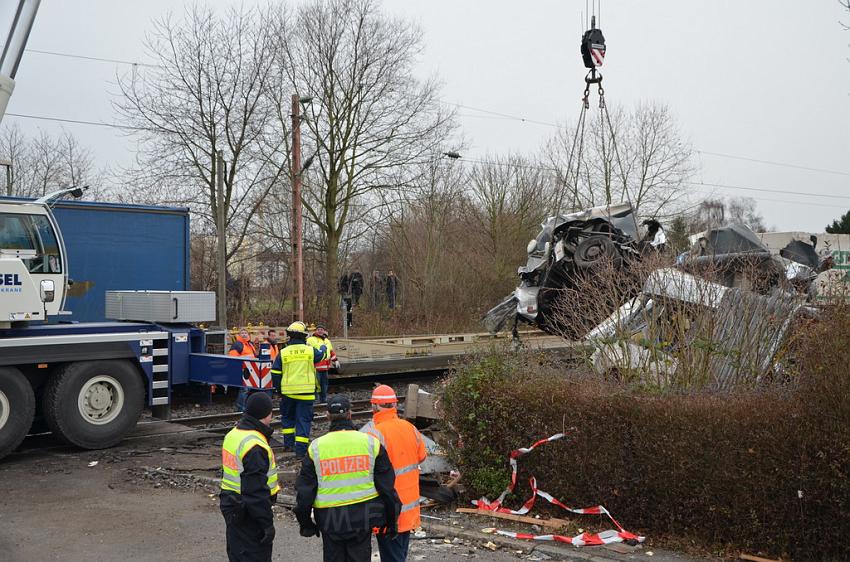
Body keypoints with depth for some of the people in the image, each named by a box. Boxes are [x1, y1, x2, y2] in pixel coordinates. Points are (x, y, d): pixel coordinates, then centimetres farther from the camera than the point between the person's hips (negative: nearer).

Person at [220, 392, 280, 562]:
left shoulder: (232, 435, 9)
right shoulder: (255, 446, -23)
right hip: (247, 514, -10)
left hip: (231, 508, 10)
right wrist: (267, 523, -19)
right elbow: (257, 490, -24)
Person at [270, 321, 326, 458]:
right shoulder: (311, 350, -5)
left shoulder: (283, 353, -3)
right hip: (306, 392, -2)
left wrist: (278, 390, 14)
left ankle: (288, 443, 27)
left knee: (287, 417, 22)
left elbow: (275, 373, 1)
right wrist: (323, 348, 42)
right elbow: (321, 354, 18)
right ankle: (300, 450, -1)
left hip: (288, 392, 2)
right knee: (303, 420, 2)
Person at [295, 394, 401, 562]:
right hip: (362, 517, 0)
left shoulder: (316, 448, -4)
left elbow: (304, 489, 1)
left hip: (329, 520, 0)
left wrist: (305, 523, 13)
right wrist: (391, 520, 10)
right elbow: (387, 485, 0)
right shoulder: (370, 443, -4)